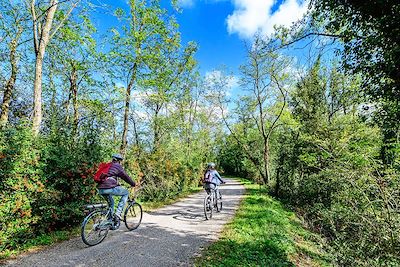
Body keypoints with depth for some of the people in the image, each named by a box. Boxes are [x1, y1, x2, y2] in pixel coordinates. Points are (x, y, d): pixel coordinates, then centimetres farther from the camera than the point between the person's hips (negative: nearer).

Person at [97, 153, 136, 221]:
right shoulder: (117, 166, 2)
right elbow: (125, 176, 5)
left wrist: (118, 184, 46)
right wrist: (133, 184, 18)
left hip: (100, 189, 8)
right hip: (109, 188, -8)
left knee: (111, 202, 30)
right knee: (126, 192, 11)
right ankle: (118, 212, 4)